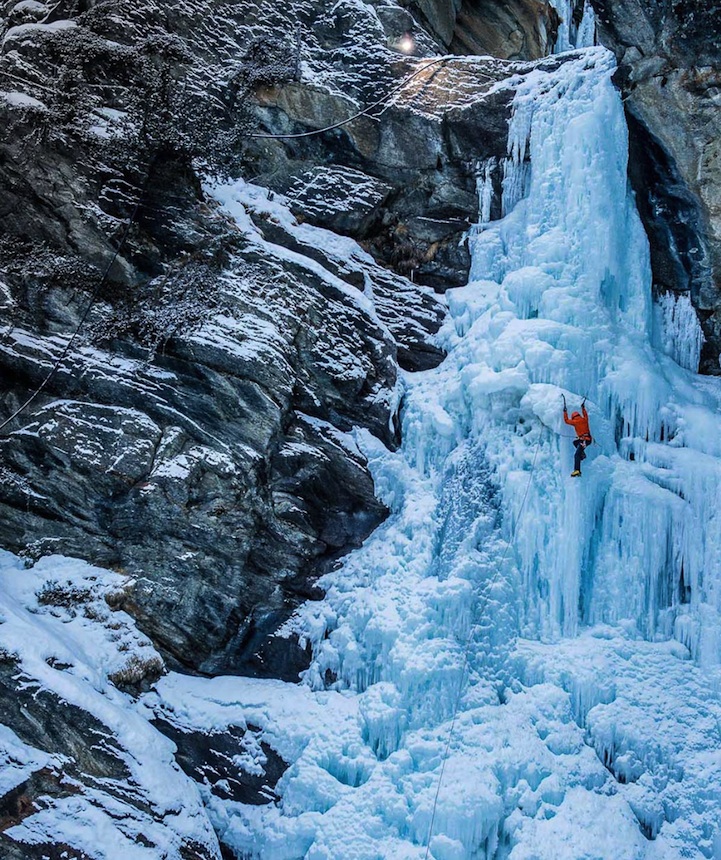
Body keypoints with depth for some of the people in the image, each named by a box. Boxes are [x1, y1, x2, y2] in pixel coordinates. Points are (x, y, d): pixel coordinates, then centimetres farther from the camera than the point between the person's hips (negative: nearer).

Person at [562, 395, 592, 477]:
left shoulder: (575, 422, -5)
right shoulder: (584, 419, 11)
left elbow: (566, 420, 8)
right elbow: (585, 415, 34)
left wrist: (565, 412, 19)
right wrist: (583, 408, 49)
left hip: (584, 440, -8)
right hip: (588, 439, 8)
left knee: (576, 455, -14)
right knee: (575, 442, 33)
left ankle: (577, 471, -27)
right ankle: (582, 453, 21)